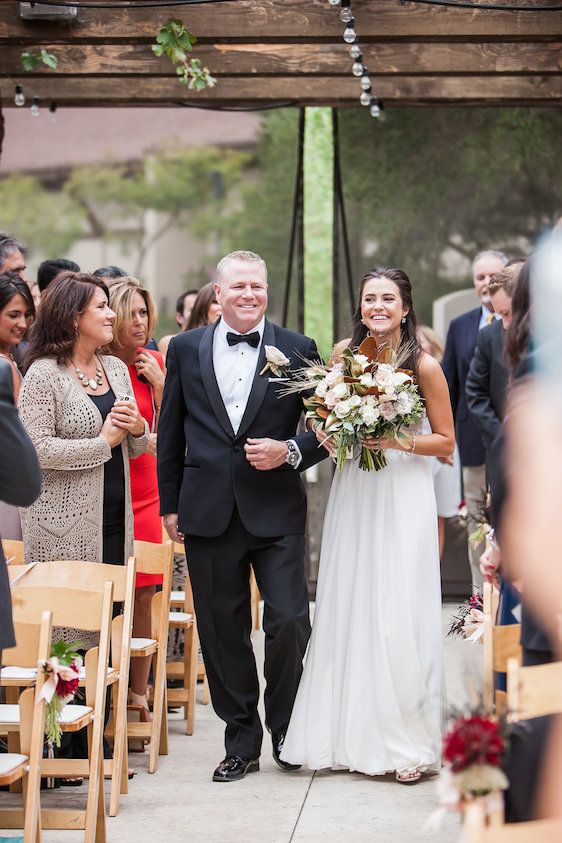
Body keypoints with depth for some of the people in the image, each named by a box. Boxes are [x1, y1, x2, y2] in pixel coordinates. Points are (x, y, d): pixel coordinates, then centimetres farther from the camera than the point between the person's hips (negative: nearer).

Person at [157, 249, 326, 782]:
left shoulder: (297, 349, 3)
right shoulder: (186, 349, 8)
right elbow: (170, 432, 12)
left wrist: (291, 452, -13)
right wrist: (169, 504, 9)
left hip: (276, 512, -2)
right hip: (208, 513, 2)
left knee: (290, 622, -7)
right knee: (222, 630, 6)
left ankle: (285, 728, 16)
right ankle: (241, 739, 18)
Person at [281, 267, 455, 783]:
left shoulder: (424, 366, -6)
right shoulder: (344, 354, 5)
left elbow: (446, 441, -1)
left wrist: (398, 441, -16)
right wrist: (331, 436, -3)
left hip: (403, 494, -4)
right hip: (353, 493, 4)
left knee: (400, 616, -6)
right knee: (348, 609, 4)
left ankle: (407, 743, 3)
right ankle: (353, 736, 14)